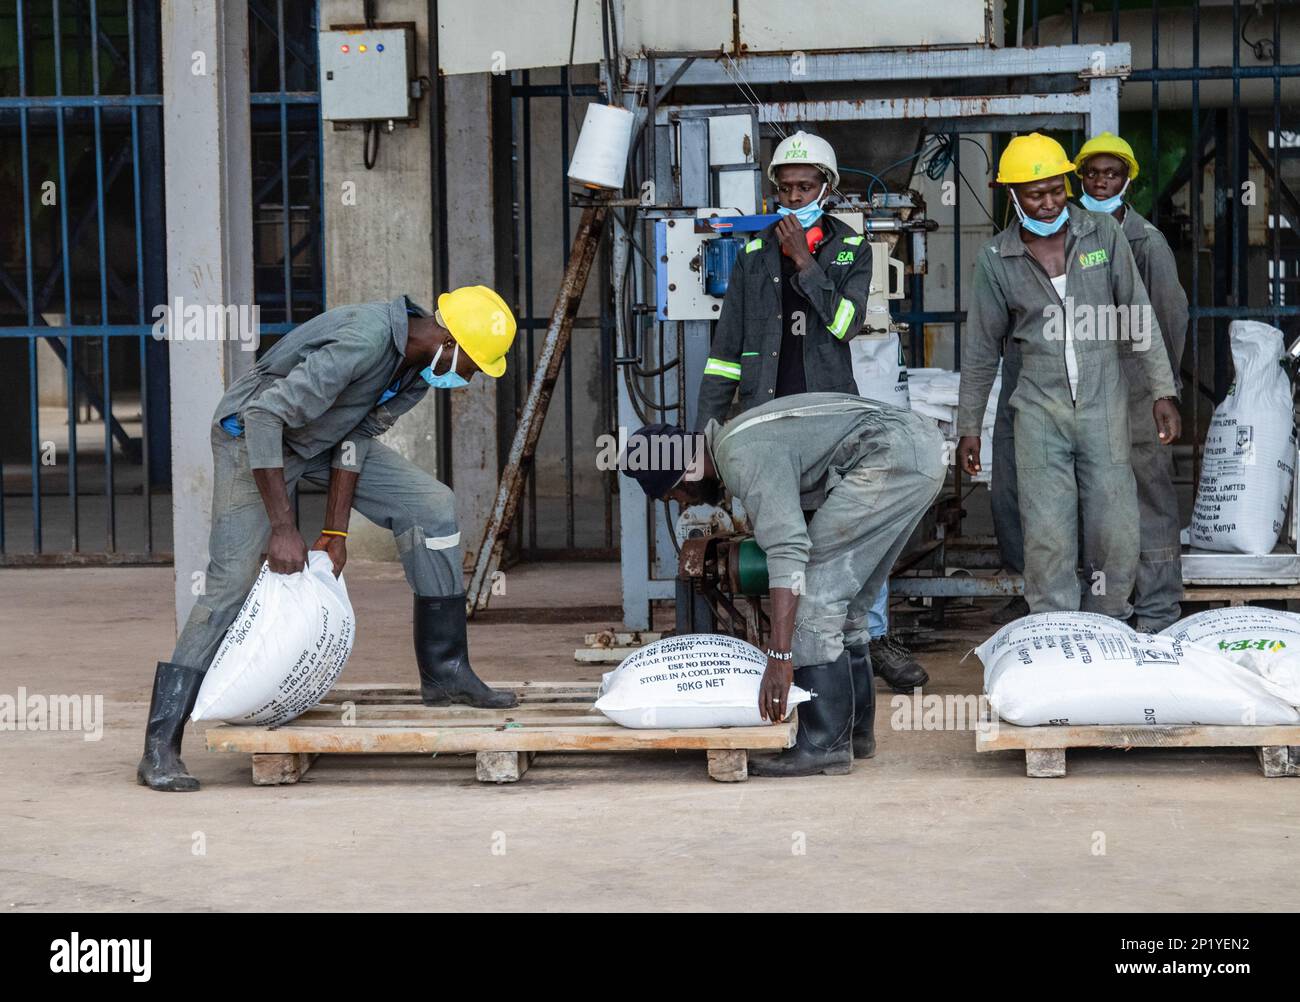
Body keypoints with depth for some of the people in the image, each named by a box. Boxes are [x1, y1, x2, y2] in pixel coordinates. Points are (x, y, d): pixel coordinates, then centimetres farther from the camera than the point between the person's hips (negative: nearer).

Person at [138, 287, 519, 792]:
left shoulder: (421, 363, -7)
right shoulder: (365, 339, -35)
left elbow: (358, 437, -1)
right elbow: (264, 415, -36)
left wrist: (335, 531, -5)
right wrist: (283, 528, -33)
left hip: (325, 438, 8)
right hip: (252, 434, -8)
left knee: (431, 505, -2)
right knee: (232, 582, -16)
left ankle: (444, 672, 3)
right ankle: (159, 747, -14)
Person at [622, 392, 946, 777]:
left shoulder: (744, 457, -14)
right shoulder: (734, 440, 19)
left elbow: (788, 550, -25)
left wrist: (780, 658, -28)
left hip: (894, 456, -11)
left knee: (814, 594, -9)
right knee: (844, 605, 17)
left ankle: (824, 745, -10)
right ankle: (856, 730, 24)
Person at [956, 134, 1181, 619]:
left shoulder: (1104, 235, 1)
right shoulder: (996, 259, 0)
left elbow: (1139, 319, 5)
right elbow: (980, 349, 9)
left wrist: (1162, 392, 1)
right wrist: (968, 426, 10)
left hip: (1104, 406, 1)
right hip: (1039, 412, 0)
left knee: (1117, 534, -1)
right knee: (1048, 537, -5)